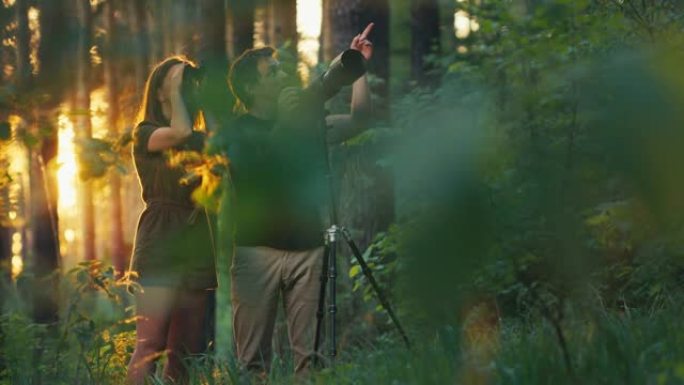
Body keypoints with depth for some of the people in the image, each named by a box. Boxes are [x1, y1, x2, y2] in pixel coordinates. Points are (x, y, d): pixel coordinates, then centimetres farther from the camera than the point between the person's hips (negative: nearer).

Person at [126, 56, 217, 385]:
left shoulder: (201, 138, 16)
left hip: (197, 251, 5)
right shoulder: (145, 133, 2)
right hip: (160, 249, -5)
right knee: (151, 344, -15)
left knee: (186, 351, 1)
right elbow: (180, 133, -19)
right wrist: (174, 92, -3)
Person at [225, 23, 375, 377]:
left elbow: (358, 120, 10)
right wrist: (282, 121, -16)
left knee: (309, 352, -3)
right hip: (257, 251, -3)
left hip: (307, 248, 3)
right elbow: (249, 166, -13)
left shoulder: (306, 123, 15)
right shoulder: (240, 131, 4)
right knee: (252, 356, -5)